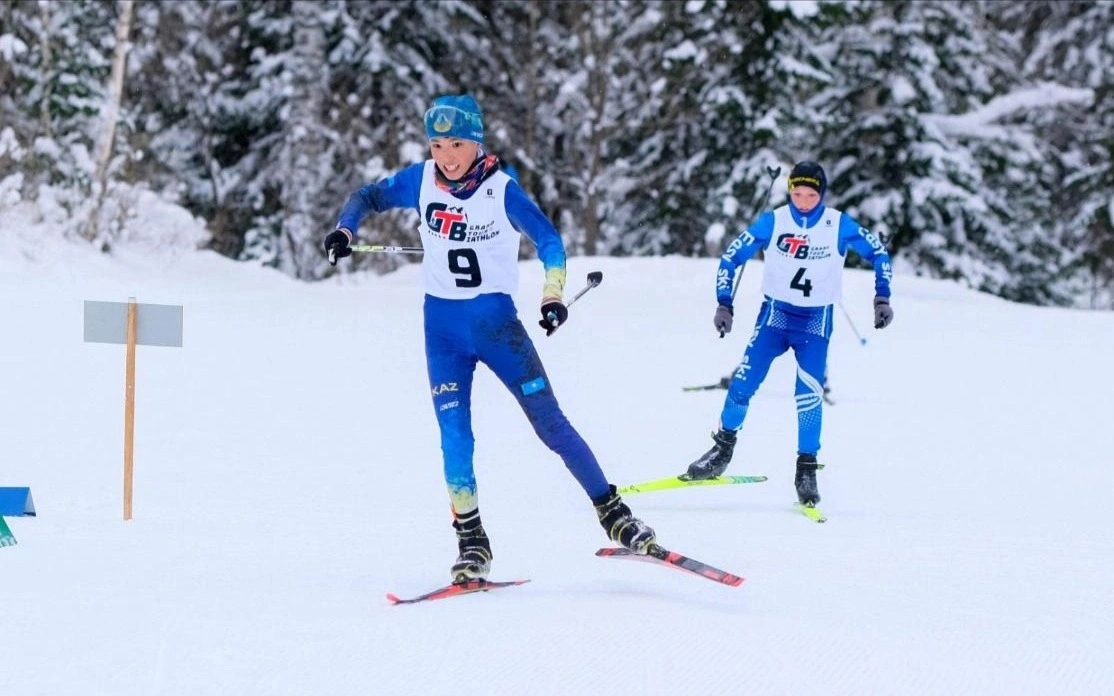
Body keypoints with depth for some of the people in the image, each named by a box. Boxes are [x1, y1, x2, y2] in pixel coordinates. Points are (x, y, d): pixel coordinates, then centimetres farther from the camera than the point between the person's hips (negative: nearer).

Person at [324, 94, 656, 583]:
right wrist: (345, 230, -8)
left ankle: (612, 513, 3)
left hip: (496, 318, -2)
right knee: (454, 435, -6)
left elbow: (547, 239, -5)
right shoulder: (421, 181, -4)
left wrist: (553, 294, -19)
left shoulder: (500, 189, -12)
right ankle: (471, 542, 2)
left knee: (549, 422, -5)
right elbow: (368, 197, 11)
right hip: (442, 323, 2)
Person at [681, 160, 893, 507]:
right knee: (743, 382, -9)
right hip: (775, 313, 1)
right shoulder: (773, 221, -7)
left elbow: (878, 252, 5)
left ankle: (806, 469, 0)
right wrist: (724, 303, -6)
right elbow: (731, 256, 0)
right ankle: (722, 451, 9)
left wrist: (882, 297, -2)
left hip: (816, 321, -1)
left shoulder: (839, 225, -8)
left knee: (809, 394, -13)